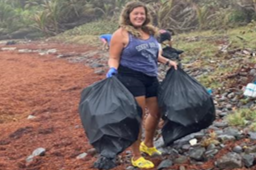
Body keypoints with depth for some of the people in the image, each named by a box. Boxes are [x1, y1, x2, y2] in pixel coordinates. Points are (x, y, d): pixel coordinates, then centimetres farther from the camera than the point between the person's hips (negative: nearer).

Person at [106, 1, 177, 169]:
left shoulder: (150, 32, 13)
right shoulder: (121, 34, -9)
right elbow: (114, 58, -10)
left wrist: (168, 62, 14)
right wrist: (113, 69, -29)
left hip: (151, 78, 8)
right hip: (131, 78, -8)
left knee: (156, 112, 15)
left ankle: (148, 144, 41)